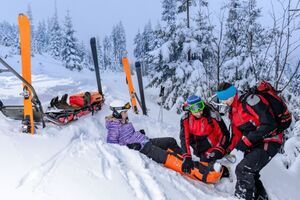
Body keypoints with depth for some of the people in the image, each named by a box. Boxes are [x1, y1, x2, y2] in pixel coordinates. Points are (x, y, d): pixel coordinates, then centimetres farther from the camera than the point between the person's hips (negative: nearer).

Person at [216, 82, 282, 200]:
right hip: (253, 145, 9)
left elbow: (269, 124, -24)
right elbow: (237, 134, 17)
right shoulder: (233, 111, 9)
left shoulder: (251, 101, -19)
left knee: (243, 170, -20)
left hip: (269, 143, -9)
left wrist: (247, 141, -23)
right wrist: (228, 150, 7)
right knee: (249, 175, 13)